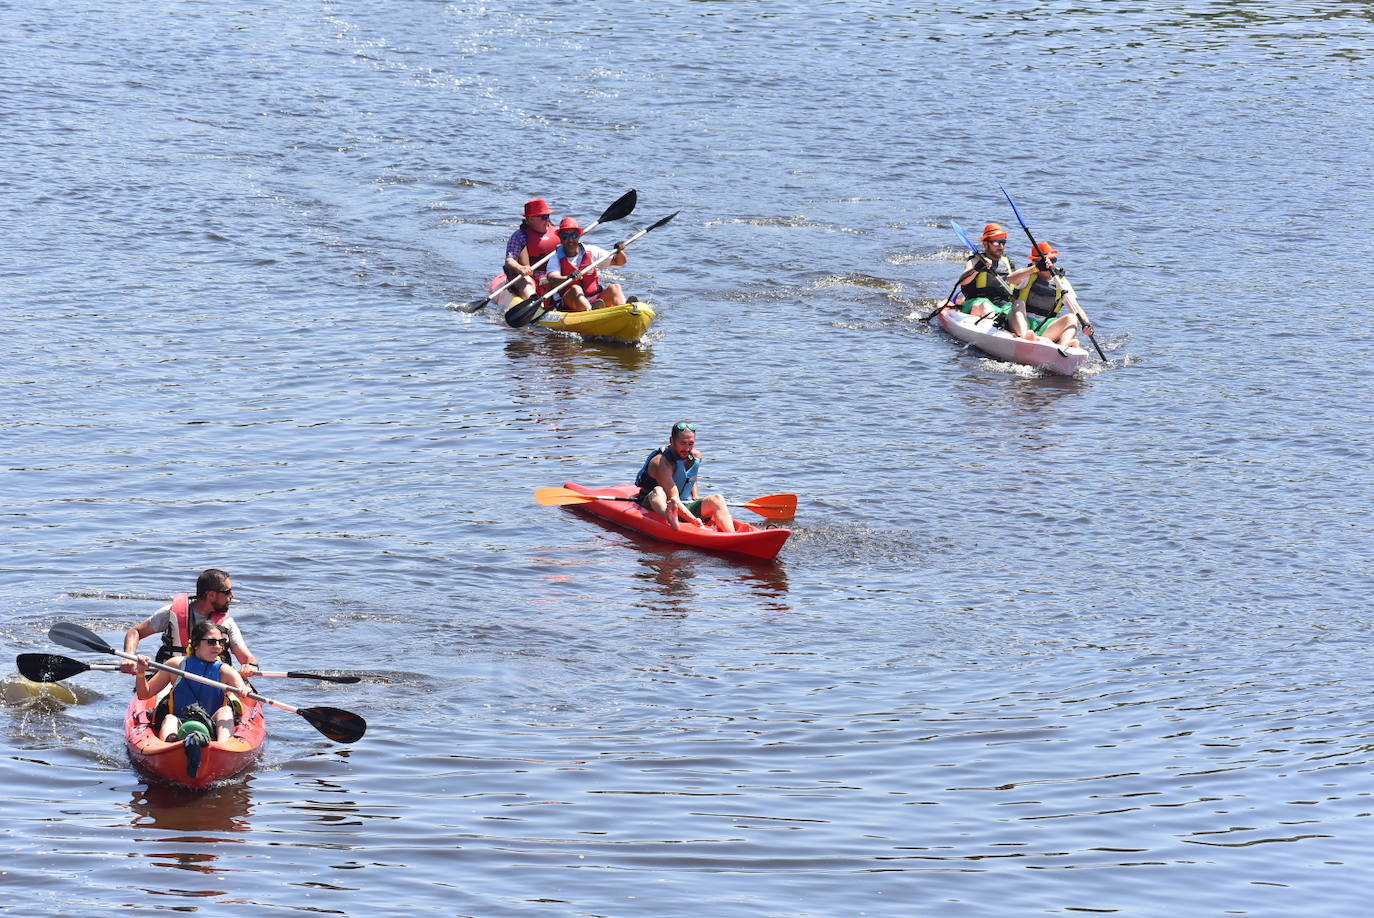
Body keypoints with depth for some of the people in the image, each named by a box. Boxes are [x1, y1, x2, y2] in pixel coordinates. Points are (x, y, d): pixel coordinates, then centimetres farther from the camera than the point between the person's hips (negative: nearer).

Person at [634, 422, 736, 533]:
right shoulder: (661, 462, -20)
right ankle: (670, 519, -75)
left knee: (717, 499, -15)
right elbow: (673, 498, -30)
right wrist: (694, 520, -40)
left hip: (684, 507, 6)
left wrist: (695, 498, 10)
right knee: (658, 491, -38)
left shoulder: (696, 456, 6)